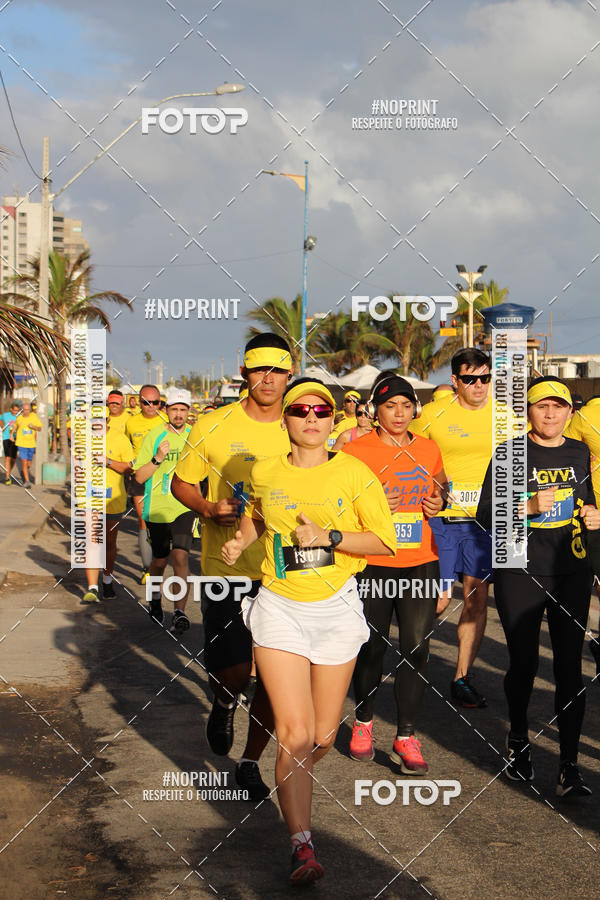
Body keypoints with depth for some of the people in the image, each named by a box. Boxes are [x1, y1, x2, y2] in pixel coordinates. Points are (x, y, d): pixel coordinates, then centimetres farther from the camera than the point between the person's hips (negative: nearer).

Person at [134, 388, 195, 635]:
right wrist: (157, 459, -21)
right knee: (160, 560, 12)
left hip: (185, 507, 1)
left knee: (181, 557, -15)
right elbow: (139, 476, -6)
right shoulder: (154, 436, -5)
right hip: (157, 508, 0)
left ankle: (180, 612, -14)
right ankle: (155, 598, 40)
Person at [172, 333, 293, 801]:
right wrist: (209, 508, -13)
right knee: (233, 670, -11)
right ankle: (224, 702, 27)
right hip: (227, 566, -2)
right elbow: (181, 484, 6)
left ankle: (251, 762, 26)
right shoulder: (214, 426, -3)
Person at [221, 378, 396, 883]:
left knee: (323, 736, 9)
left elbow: (384, 541, -5)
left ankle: (293, 784, 43)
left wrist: (329, 537, -16)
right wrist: (239, 542, 6)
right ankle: (303, 846, -10)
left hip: (336, 608, 0)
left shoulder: (353, 473, -4)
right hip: (280, 608, 0)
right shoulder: (265, 474, 3)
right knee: (295, 733, -13)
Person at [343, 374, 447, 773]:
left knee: (417, 648, -2)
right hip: (372, 564, -2)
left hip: (421, 563, 3)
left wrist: (438, 503, 2)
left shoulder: (429, 449, 8)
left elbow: (441, 486, 24)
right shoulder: (356, 450, -3)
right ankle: (364, 721, 29)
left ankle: (407, 736, 8)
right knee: (371, 647, 6)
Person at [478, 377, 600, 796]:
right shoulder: (510, 454, -2)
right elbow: (486, 514, -5)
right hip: (520, 575, -2)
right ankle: (518, 739, 33)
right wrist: (529, 506, -20)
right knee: (524, 664, 5)